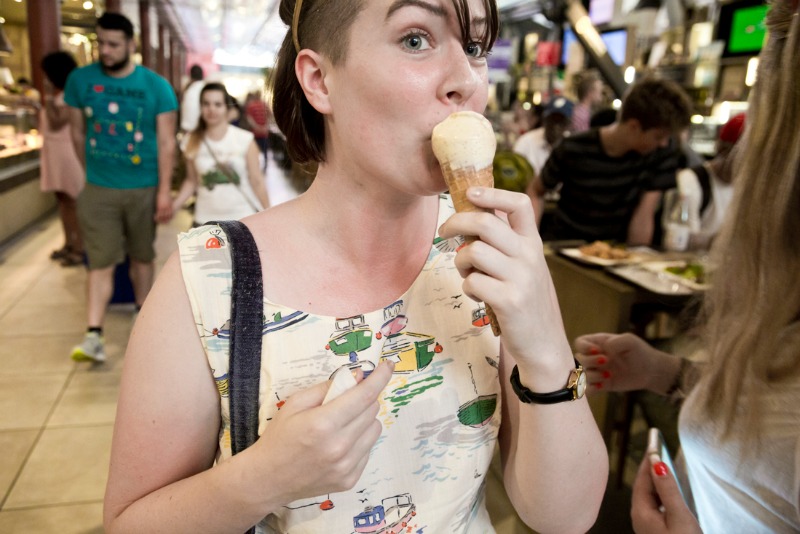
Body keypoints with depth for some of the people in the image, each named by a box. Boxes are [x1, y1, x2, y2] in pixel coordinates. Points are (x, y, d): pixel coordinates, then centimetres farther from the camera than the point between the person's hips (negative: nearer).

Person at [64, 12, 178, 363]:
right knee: (101, 262, -2)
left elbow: (166, 142, -6)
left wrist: (164, 191, -11)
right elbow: (77, 133, 9)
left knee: (142, 257, 14)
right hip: (98, 189, 1)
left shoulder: (156, 86, -5)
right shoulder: (80, 80, -1)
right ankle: (94, 336, -2)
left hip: (144, 189, 0)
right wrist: (92, 173, 13)